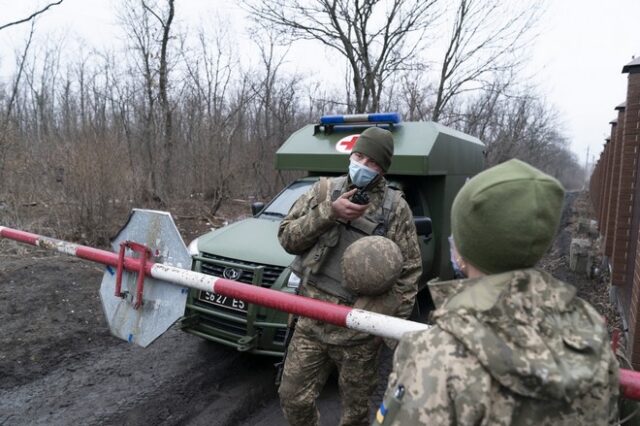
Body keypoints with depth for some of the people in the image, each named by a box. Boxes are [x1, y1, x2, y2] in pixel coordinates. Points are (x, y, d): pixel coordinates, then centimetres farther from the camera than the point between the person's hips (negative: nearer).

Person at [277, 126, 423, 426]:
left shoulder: (395, 208, -4)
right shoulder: (325, 190, 3)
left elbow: (409, 271, 0)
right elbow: (287, 237, -2)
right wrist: (328, 212, -16)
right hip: (312, 320, 3)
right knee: (293, 397, 13)